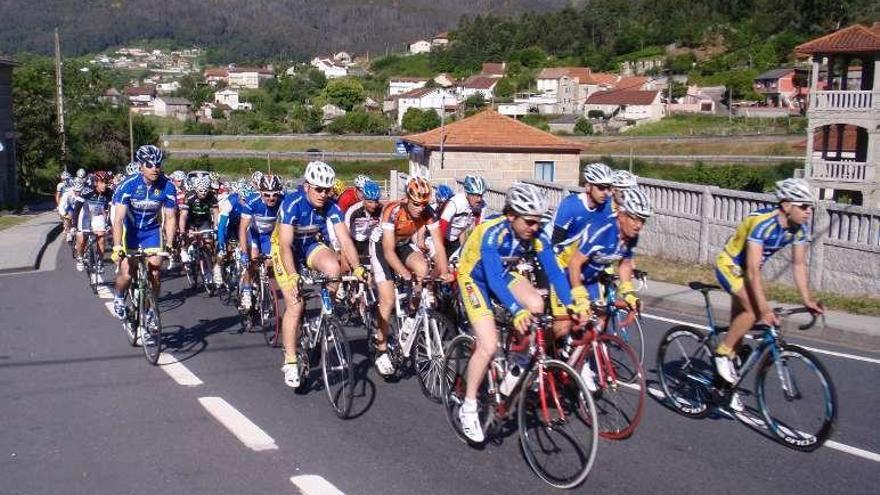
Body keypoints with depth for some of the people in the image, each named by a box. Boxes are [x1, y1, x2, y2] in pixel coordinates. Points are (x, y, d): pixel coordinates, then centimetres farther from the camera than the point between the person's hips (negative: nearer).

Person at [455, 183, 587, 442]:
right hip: (474, 277, -5)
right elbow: (493, 278, -43)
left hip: (503, 274, 6)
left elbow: (554, 271, -19)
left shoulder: (537, 236, -18)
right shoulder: (493, 233, -34)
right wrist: (516, 311, -55)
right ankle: (468, 408, -2)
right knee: (488, 346, -18)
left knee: (536, 305, -23)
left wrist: (571, 304, -33)